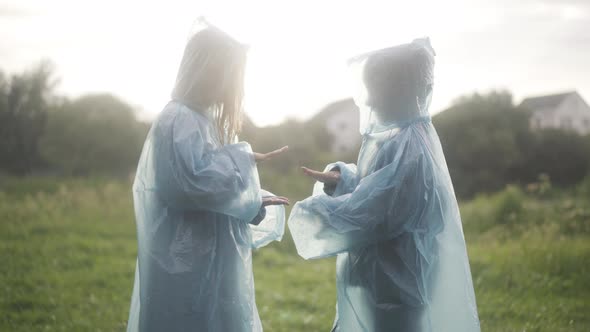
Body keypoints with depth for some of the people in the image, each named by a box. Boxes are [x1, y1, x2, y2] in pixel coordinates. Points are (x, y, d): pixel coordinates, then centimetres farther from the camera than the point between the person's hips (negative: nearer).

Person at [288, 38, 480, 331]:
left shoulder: (406, 147, -24)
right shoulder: (397, 135, 9)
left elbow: (358, 218, -25)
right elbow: (374, 189, 21)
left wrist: (307, 210, -8)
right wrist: (341, 177, 2)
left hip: (392, 294, -10)